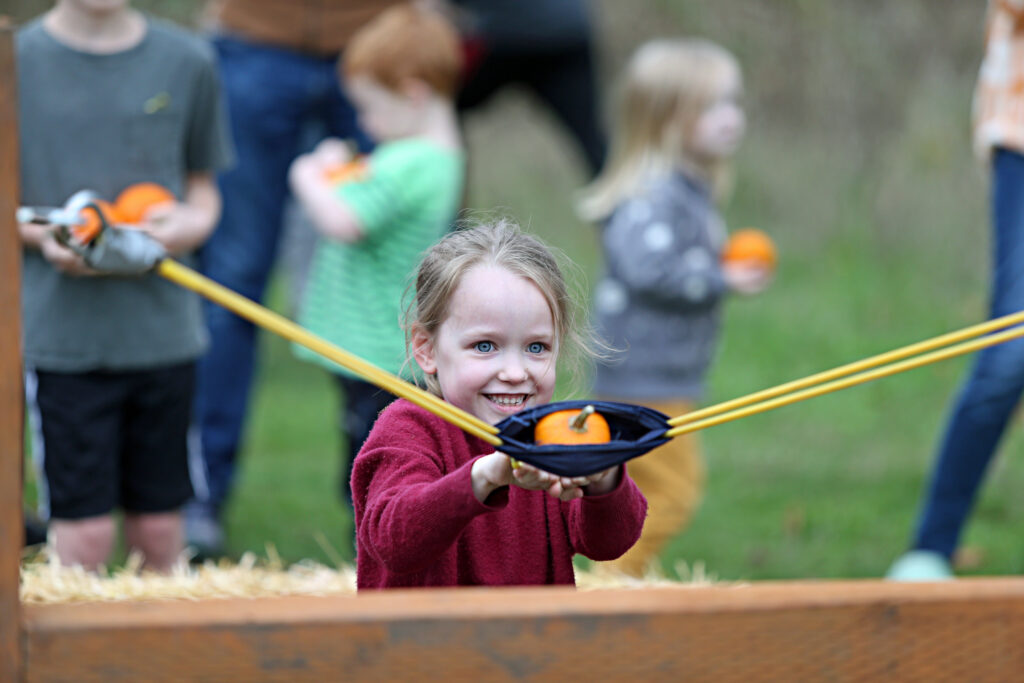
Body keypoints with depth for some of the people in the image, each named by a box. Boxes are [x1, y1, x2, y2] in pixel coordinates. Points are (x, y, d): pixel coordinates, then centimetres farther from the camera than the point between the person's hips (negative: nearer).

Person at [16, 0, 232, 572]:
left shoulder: (187, 60, 5)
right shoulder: (19, 61, -1)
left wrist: (193, 221, -7)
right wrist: (45, 237, -15)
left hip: (163, 327, 2)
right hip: (62, 332, -2)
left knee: (159, 529, 7)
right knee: (84, 531, -4)